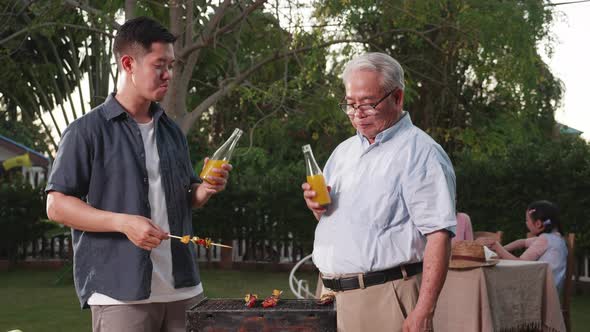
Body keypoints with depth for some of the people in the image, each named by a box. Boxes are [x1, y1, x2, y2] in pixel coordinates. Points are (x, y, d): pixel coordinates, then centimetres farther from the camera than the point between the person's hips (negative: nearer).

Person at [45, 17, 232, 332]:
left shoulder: (171, 131, 16)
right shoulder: (87, 131, -4)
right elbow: (57, 205, -8)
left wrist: (205, 190, 2)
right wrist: (123, 222, -19)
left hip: (183, 288, 6)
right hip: (120, 293, -6)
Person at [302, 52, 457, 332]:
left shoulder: (419, 152, -9)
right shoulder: (344, 151, 15)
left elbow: (438, 235, -18)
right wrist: (317, 206, 1)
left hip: (387, 297, -7)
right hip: (338, 297, 7)